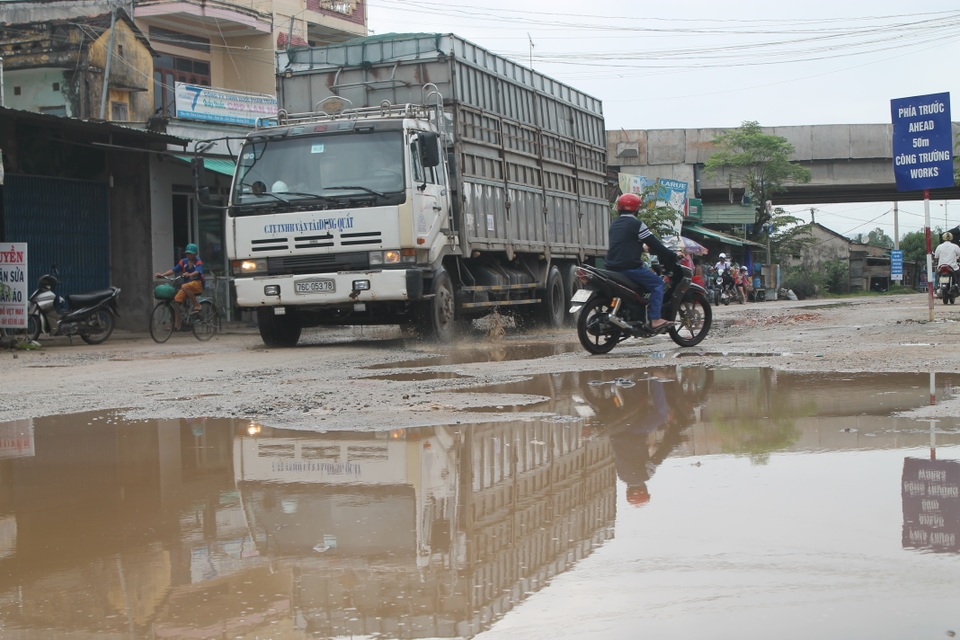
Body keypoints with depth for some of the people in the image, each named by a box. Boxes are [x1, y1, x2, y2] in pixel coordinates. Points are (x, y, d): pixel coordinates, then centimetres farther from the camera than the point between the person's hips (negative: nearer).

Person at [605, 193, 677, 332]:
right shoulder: (635, 224, -7)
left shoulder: (614, 225, 18)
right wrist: (671, 256, 2)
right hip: (629, 267, -9)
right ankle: (655, 320, -14)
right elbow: (654, 243, -8)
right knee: (657, 283, -4)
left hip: (613, 267, 9)